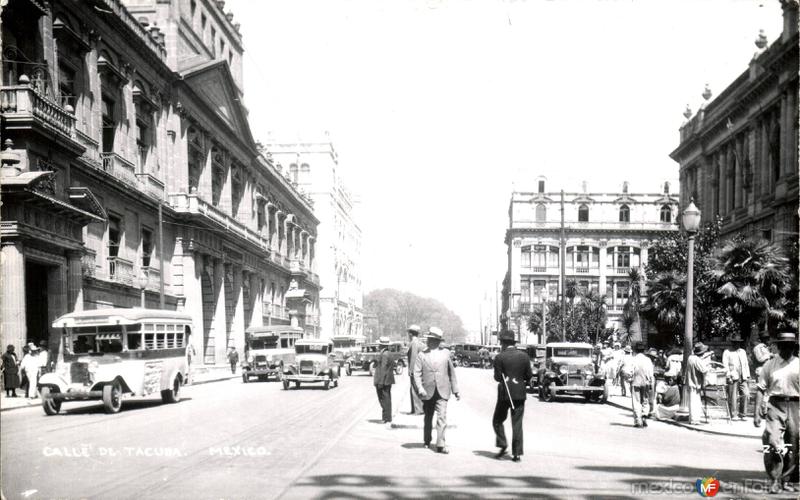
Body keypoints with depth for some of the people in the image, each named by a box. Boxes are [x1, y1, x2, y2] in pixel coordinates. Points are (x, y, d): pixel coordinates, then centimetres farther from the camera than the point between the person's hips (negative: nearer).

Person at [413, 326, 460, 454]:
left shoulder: (445, 353, 5)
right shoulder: (422, 355, 2)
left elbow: (451, 372, 11)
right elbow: (417, 373, -2)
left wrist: (455, 390, 11)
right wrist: (420, 389, -15)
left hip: (442, 392, -1)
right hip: (428, 392, 1)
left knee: (442, 417, -12)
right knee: (428, 418, 13)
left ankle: (440, 445, -13)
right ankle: (427, 441, 31)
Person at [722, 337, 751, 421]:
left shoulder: (742, 352, 22)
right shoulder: (727, 352, 4)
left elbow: (746, 364, 22)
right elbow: (725, 364, -2)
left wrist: (748, 376, 13)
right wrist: (728, 376, -11)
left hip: (743, 377, 5)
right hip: (733, 377, -4)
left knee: (746, 395, -6)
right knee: (732, 397, -5)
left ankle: (741, 414, 6)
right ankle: (733, 415, 3)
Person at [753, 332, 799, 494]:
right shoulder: (770, 365, 5)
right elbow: (761, 389, 5)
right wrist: (757, 412, -1)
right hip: (775, 405, -1)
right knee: (772, 441, -15)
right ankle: (775, 480, -7)